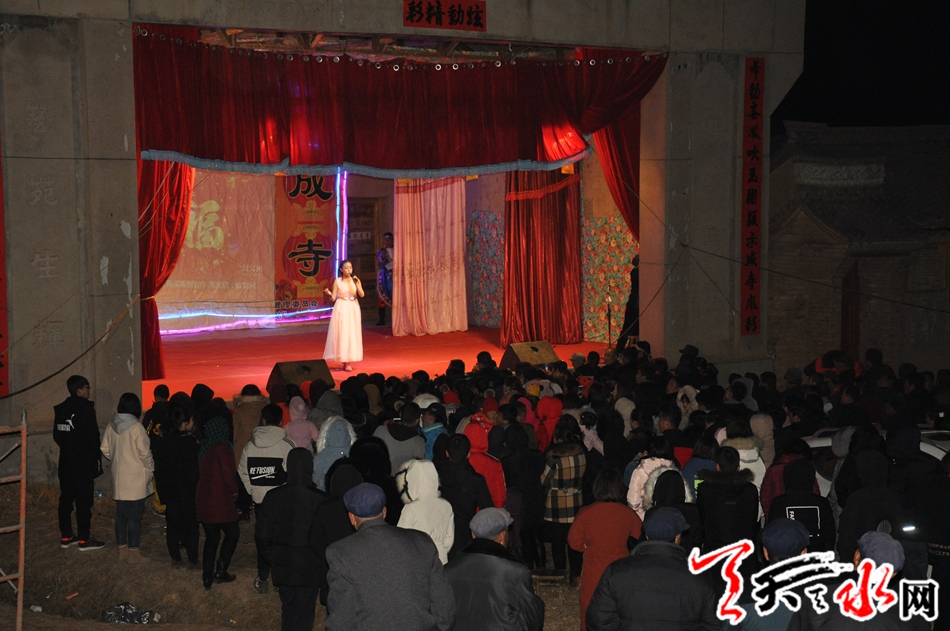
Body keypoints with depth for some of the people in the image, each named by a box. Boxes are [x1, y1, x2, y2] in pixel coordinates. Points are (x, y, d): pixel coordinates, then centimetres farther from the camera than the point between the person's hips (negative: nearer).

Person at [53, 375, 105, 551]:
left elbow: (57, 435, 11)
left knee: (66, 499, 13)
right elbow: (93, 436, -16)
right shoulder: (86, 408, -15)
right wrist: (96, 458, -3)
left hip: (65, 462, 7)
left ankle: (66, 536, 20)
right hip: (83, 463, -7)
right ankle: (84, 540, 3)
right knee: (84, 502, -1)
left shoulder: (60, 409, 7)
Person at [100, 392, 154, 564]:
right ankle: (133, 552, 5)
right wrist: (150, 467, 4)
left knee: (121, 514, 14)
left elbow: (105, 449, 8)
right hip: (136, 479, -6)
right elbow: (144, 453, -14)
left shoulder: (112, 426, 2)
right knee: (135, 516, 1)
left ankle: (122, 549, 22)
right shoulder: (136, 427, -16)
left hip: (118, 478, 6)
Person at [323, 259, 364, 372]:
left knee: (352, 334, 4)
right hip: (341, 309, -3)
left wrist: (357, 283, -15)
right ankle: (345, 362, -4)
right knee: (342, 333, -6)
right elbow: (333, 298, -3)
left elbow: (361, 295, -7)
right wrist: (329, 294, -24)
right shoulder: (337, 281, -3)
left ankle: (348, 360, 12)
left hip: (353, 309, 3)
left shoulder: (355, 280, 4)